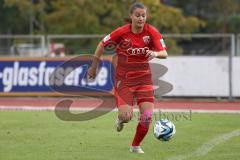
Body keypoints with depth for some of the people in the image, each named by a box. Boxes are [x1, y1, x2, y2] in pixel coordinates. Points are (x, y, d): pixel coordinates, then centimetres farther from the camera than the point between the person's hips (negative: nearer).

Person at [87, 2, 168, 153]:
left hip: (144, 78, 2)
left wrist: (155, 53, -35)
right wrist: (94, 67, 6)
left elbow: (164, 53, -12)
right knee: (127, 115, -17)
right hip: (124, 79, -2)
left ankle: (136, 146, 17)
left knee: (147, 115, -9)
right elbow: (102, 45, -1)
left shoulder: (152, 32, -9)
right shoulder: (122, 32, -14)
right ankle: (121, 119, 24)